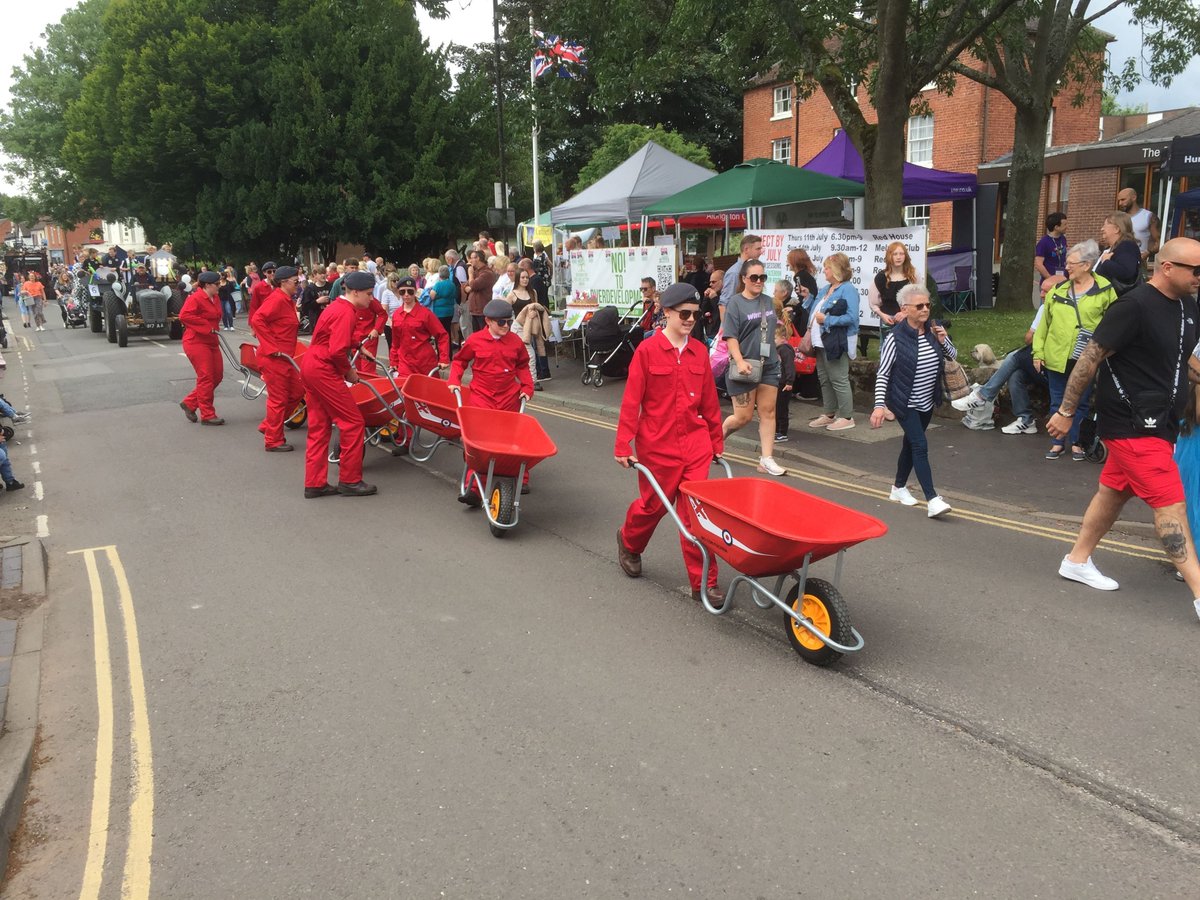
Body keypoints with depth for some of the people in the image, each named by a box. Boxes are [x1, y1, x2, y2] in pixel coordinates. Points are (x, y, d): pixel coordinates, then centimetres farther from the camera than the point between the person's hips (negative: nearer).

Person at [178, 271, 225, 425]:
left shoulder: (215, 299, 12)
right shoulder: (195, 298, -15)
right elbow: (184, 315, -27)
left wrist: (215, 329, 12)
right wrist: (206, 326, -25)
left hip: (211, 342, 9)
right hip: (196, 342, -9)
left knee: (217, 375, 9)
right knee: (206, 377, -7)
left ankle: (189, 403, 22)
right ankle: (207, 415, 0)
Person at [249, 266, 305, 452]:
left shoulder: (288, 301, 13)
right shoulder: (277, 299, -15)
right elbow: (257, 320, -24)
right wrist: (272, 348, -23)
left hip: (284, 357, 10)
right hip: (273, 358, -10)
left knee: (297, 391, 15)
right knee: (278, 398, -1)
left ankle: (268, 426, 26)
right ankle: (273, 441, 12)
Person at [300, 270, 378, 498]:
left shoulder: (337, 306, 14)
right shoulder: (346, 312, -16)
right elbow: (337, 351, -23)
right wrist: (349, 371, -9)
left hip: (310, 367, 10)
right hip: (324, 371, -10)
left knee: (319, 426, 12)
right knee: (353, 422, -2)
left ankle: (314, 483, 15)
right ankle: (350, 481, 4)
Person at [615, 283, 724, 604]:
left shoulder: (699, 351, 4)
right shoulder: (647, 350, -9)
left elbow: (709, 400, 10)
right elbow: (631, 400, -9)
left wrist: (717, 441, 14)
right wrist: (623, 445, -11)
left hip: (695, 441, 3)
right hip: (657, 443, -3)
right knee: (654, 504, 12)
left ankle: (703, 582, 8)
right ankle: (628, 541, 45)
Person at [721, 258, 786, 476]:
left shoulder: (767, 301, 11)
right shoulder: (735, 303, -9)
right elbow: (730, 337, -15)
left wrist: (775, 354, 22)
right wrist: (740, 361, -25)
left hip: (769, 365, 6)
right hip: (745, 368, -6)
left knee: (768, 411, 3)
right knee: (743, 416, -2)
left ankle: (767, 459, 7)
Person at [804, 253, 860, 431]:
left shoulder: (848, 290, -12)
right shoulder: (826, 289, 16)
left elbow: (851, 317, -22)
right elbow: (813, 310, 25)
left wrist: (826, 320, -20)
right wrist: (808, 296, 12)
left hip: (836, 343, -9)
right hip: (822, 342, 10)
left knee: (839, 380, -5)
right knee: (824, 379, 14)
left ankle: (846, 417, 2)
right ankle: (829, 414, 24)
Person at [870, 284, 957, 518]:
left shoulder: (932, 331, -1)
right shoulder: (896, 338, -17)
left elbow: (953, 355, 10)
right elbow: (882, 374, -16)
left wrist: (943, 340, -11)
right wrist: (879, 405, -24)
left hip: (927, 402, 6)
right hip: (905, 403, -6)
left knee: (911, 444, 17)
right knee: (920, 446, -14)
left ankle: (899, 488, 34)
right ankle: (932, 500, -17)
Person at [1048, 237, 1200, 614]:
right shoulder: (1135, 306, -18)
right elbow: (1090, 357, -16)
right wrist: (1065, 412, -14)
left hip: (1158, 424, 8)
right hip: (1132, 424, -8)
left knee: (1114, 492, 16)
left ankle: (1077, 560, 30)